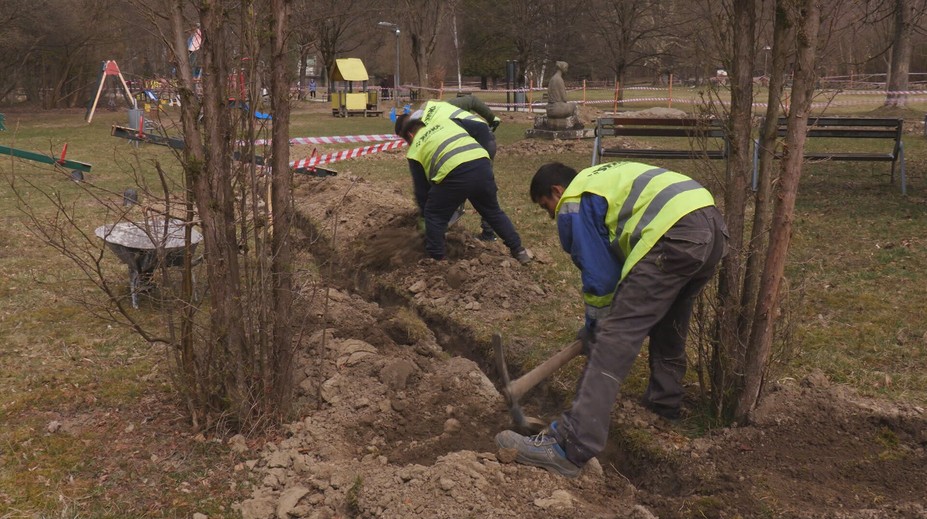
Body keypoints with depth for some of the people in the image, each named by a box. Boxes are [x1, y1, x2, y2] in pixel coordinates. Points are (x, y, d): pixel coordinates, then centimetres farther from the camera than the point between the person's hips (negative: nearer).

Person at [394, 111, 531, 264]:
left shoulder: (415, 150, 21)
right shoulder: (443, 121, 31)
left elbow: (421, 188, 23)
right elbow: (480, 128, 27)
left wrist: (424, 211, 40)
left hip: (455, 173, -5)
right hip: (482, 163, 5)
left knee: (434, 216, 18)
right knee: (493, 210, 26)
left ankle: (435, 260, 21)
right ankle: (519, 251, 33)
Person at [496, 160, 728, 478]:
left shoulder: (573, 204, 6)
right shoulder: (605, 177, 33)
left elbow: (599, 276, 3)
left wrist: (594, 328, 18)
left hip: (675, 235, -10)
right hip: (714, 226, 10)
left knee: (614, 339, -12)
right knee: (669, 323, 30)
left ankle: (570, 447, -16)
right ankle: (664, 402, 46)